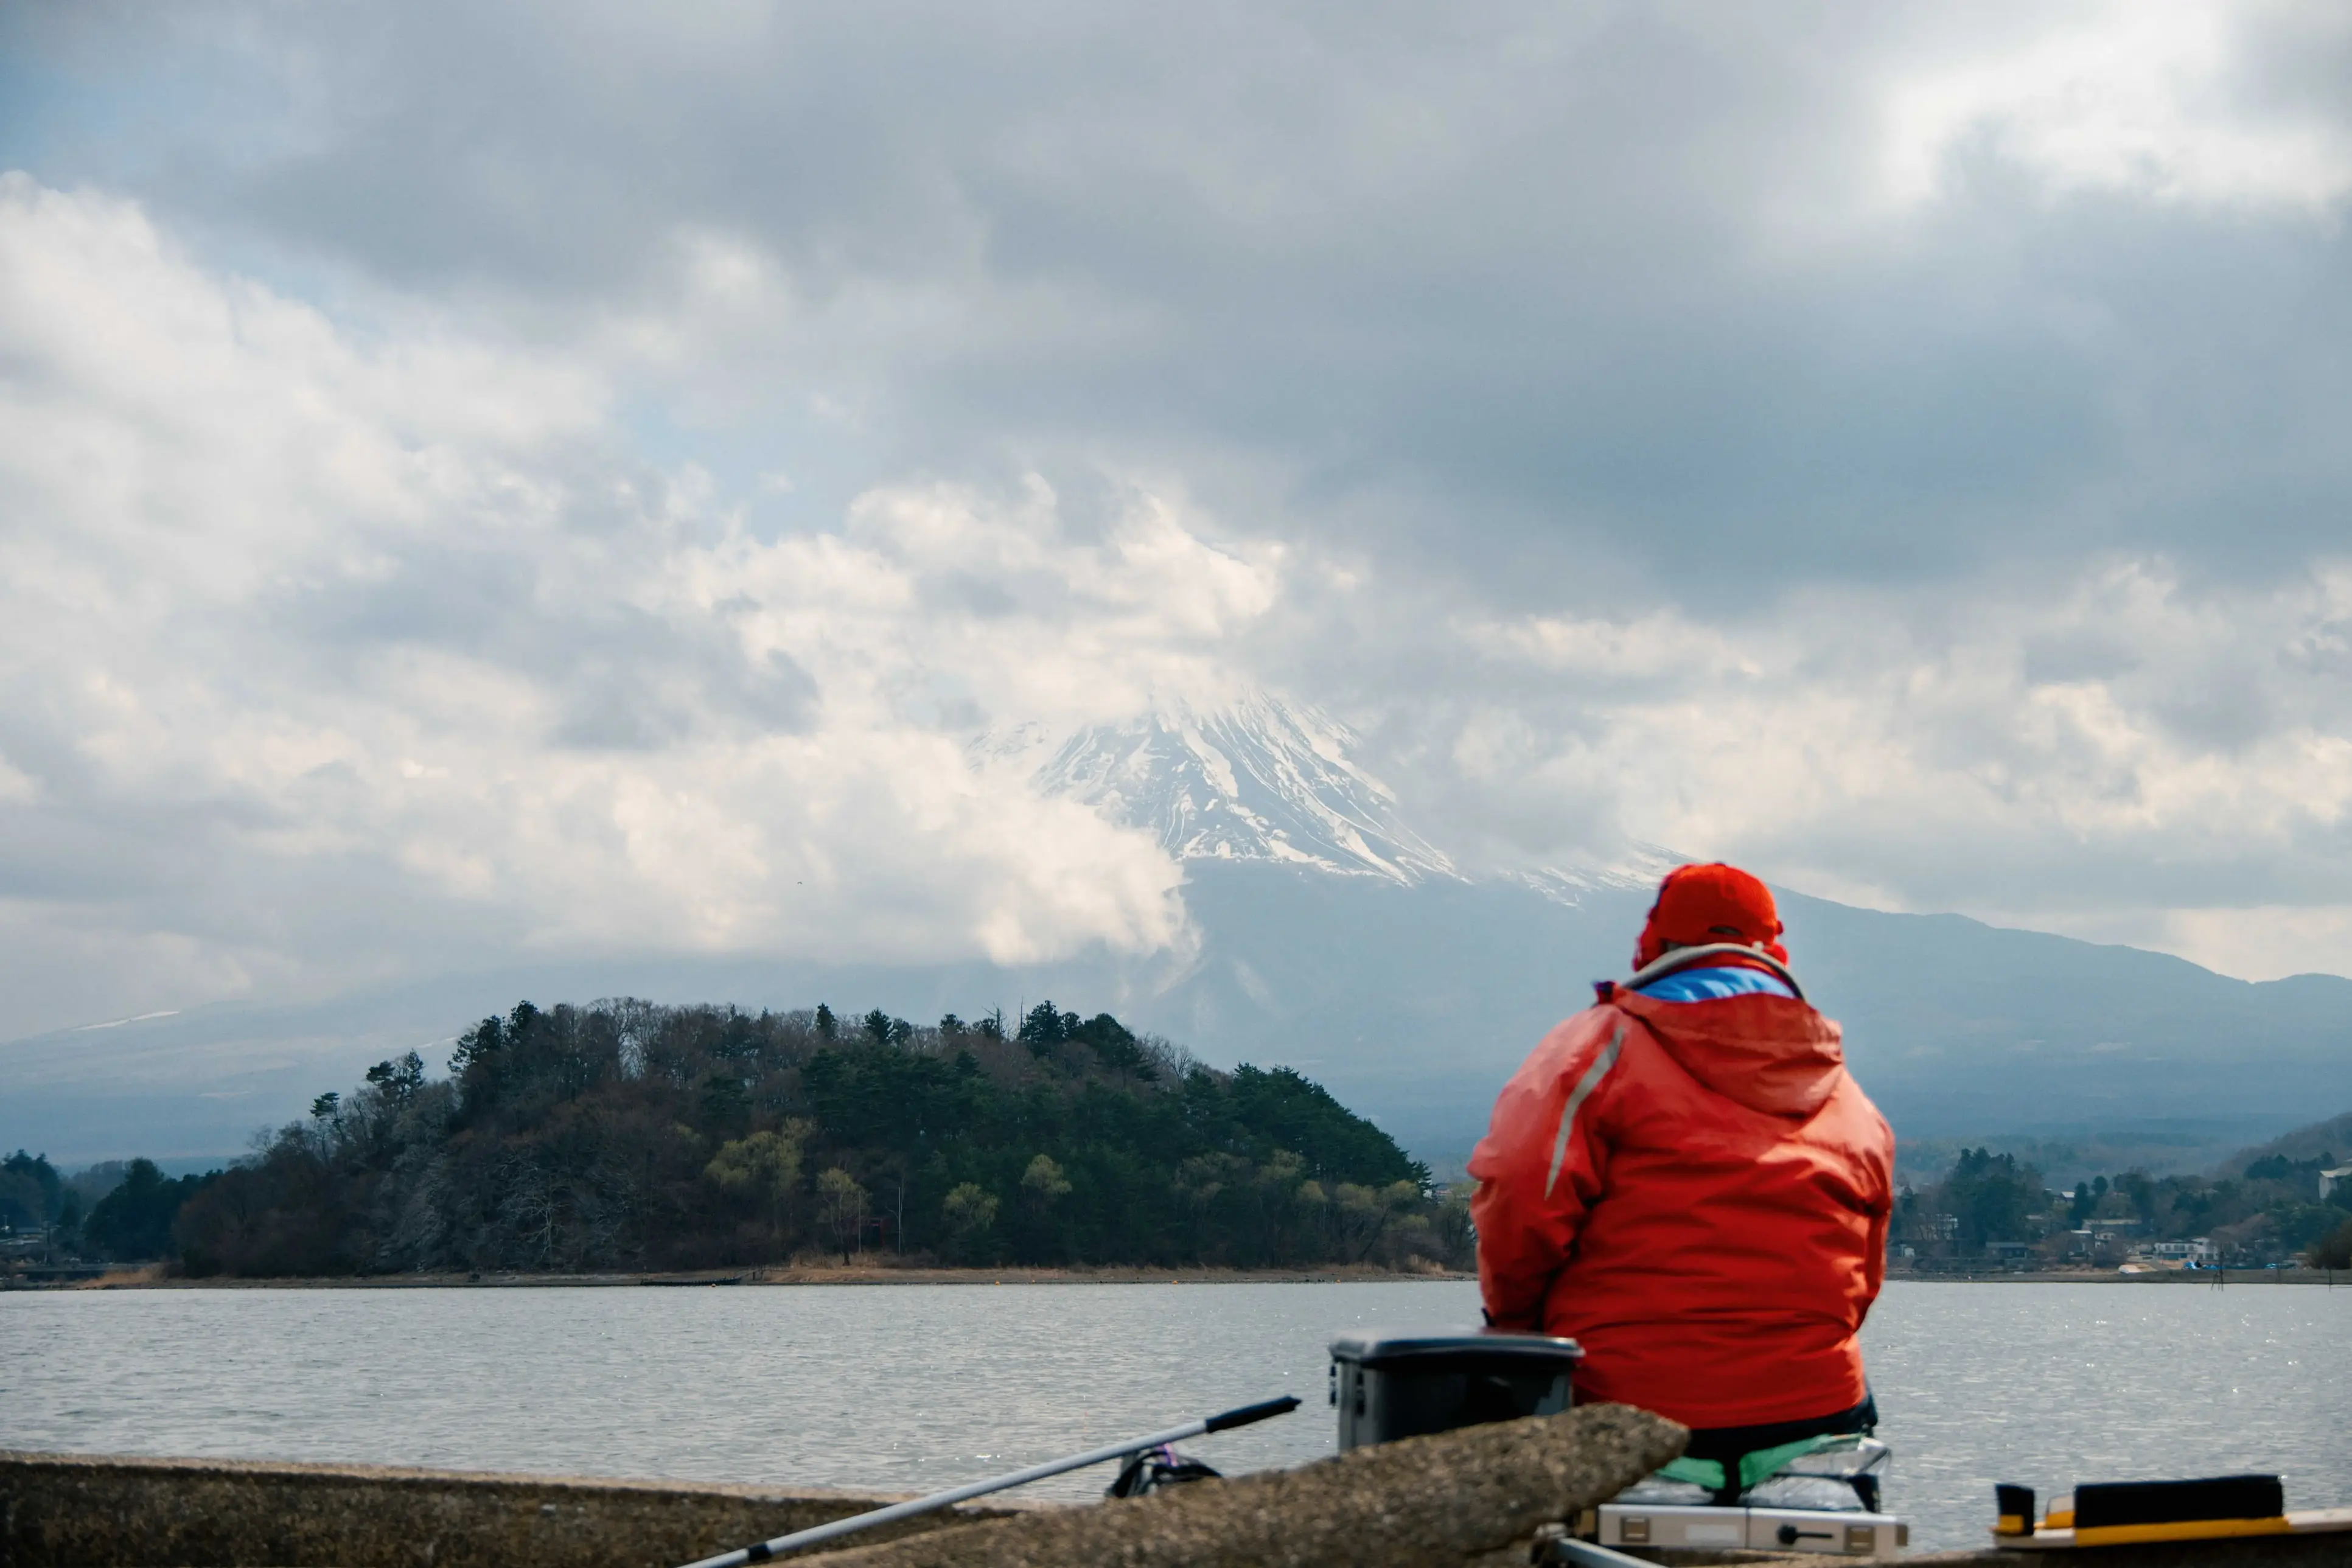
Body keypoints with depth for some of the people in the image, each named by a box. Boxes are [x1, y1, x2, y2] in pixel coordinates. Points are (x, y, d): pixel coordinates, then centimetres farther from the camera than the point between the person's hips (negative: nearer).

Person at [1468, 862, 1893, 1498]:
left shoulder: (1606, 1047, -1)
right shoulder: (1849, 1099, 14)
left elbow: (1519, 1201, -11)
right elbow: (1863, 1281, 18)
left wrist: (1515, 1320, 5)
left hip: (1626, 1404, -4)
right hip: (1814, 1410, 4)